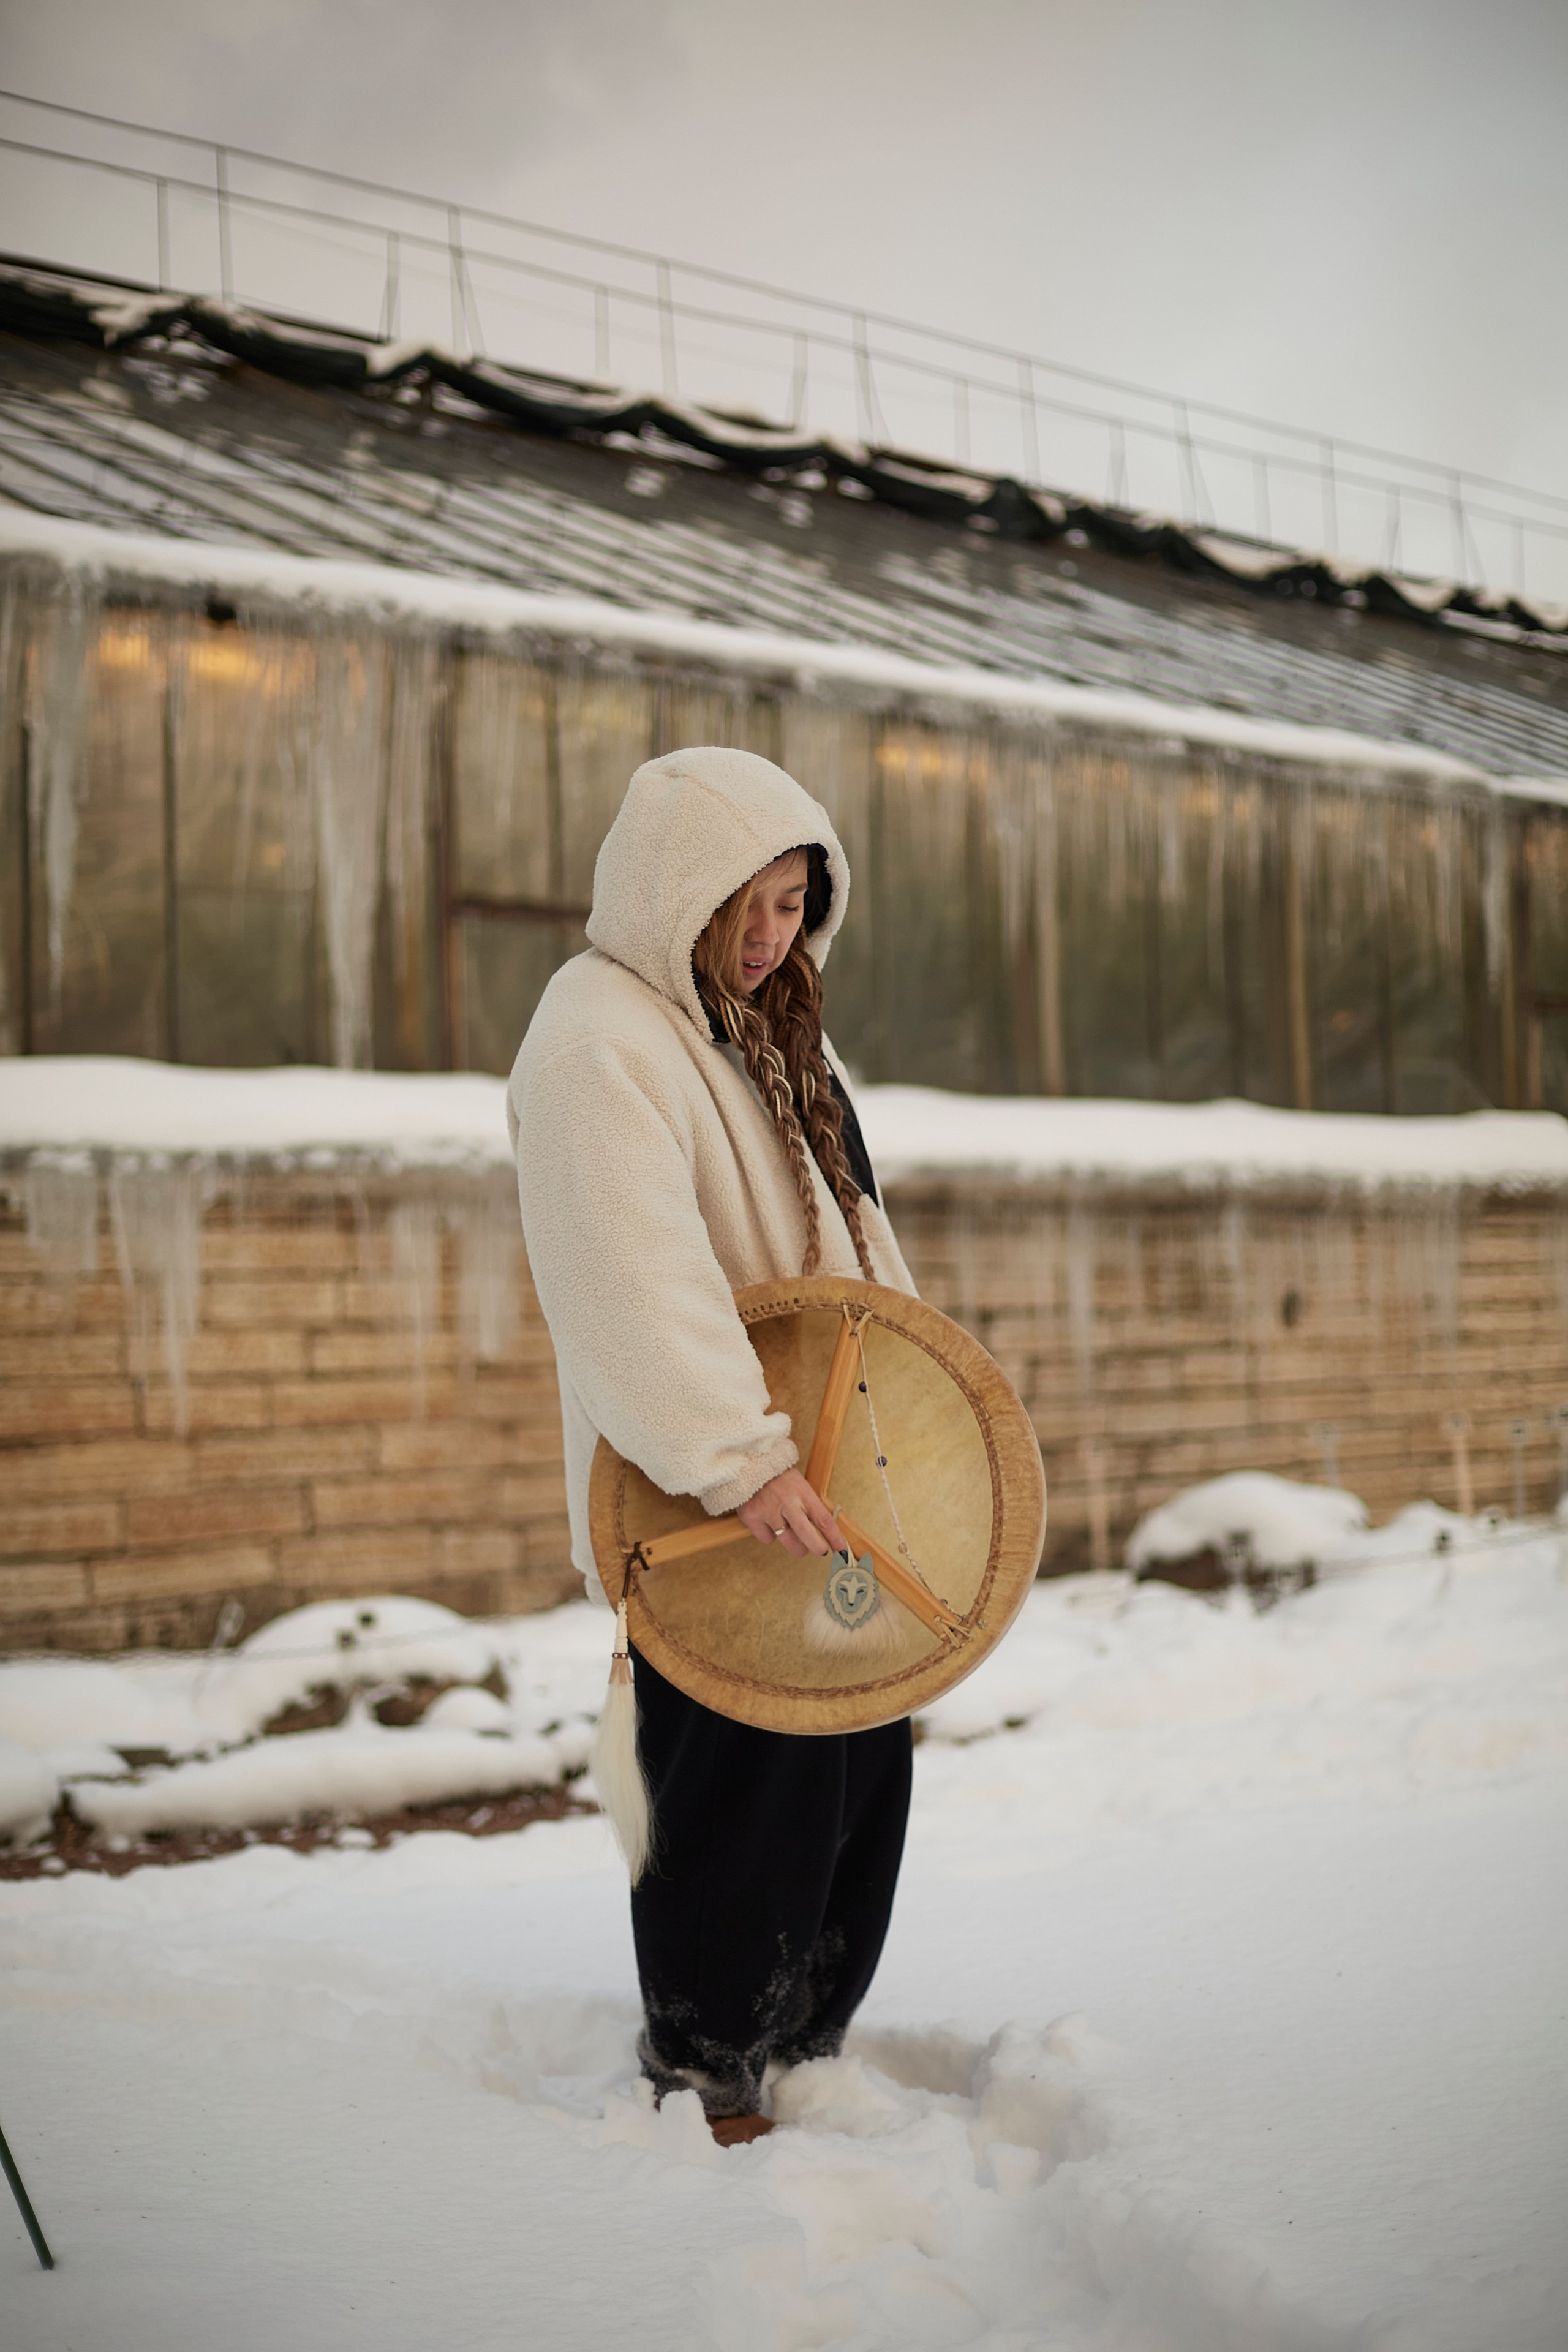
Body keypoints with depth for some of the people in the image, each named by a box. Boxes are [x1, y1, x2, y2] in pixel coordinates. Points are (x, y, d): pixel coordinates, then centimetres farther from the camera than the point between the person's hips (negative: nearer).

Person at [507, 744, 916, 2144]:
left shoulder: (775, 1028, 15)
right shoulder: (597, 1039, -16)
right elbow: (634, 1278, -28)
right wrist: (740, 1460, -34)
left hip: (824, 1476, 9)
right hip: (705, 1505, -9)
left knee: (863, 1755, 15)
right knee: (745, 1781, -3)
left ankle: (806, 2051, 31)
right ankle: (710, 2086, 15)